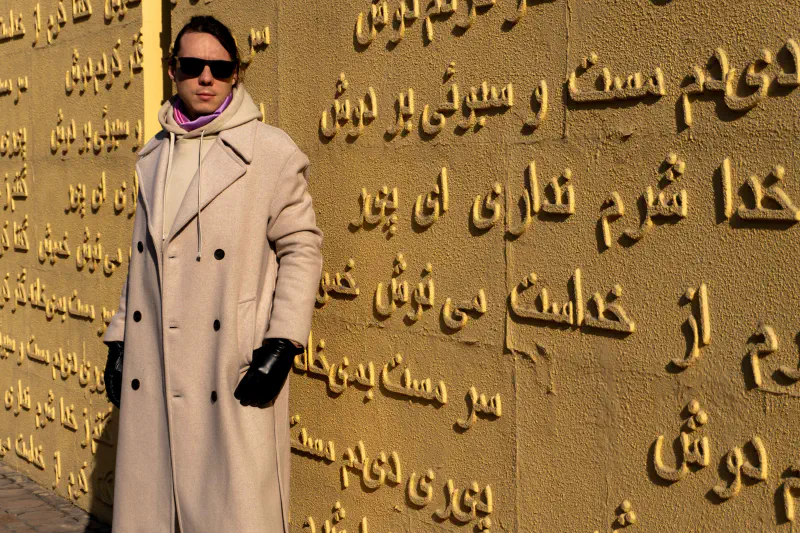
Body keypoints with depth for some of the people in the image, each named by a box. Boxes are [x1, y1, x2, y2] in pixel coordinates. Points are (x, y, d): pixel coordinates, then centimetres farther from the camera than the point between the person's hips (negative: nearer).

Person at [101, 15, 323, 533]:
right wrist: (119, 340, 16)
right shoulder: (155, 156, 13)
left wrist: (281, 345, -12)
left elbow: (301, 246, -4)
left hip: (235, 371, -5)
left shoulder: (270, 151, -4)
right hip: (154, 373, 5)